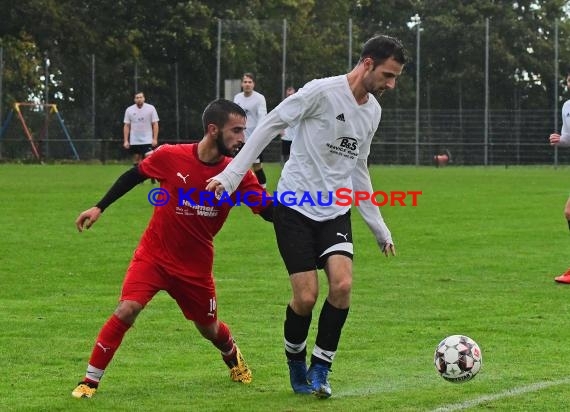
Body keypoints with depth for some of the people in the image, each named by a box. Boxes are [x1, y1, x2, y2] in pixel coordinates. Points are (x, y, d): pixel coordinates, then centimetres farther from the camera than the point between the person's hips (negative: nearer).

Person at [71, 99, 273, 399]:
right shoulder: (170, 157, -17)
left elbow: (271, 213, -11)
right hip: (153, 256, -2)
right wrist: (99, 208, 3)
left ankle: (233, 357, 54)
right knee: (126, 310, -22)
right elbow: (134, 175, 1)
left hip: (196, 267, 2)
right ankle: (90, 381, -9)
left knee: (209, 329, 17)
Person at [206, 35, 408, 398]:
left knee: (342, 286, -15)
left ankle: (320, 371, 1)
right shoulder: (322, 91, -14)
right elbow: (269, 126, -10)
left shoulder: (373, 110, 8)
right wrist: (231, 176, -15)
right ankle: (296, 362, 18)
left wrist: (379, 227, 21)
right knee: (306, 297, -10)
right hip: (296, 208, -5)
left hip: (335, 212, 6)